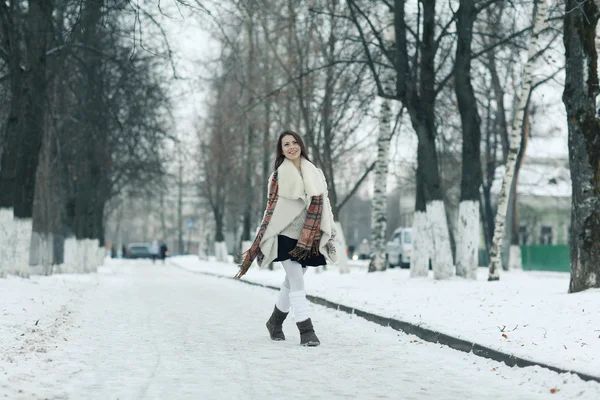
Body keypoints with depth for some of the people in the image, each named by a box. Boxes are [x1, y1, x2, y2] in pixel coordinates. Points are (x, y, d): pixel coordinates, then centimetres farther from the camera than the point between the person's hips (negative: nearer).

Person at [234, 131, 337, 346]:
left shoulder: (315, 173, 9)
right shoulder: (278, 176, -1)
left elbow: (323, 205, 11)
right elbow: (271, 209, -1)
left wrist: (329, 235, 7)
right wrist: (258, 243, -4)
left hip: (308, 238, 4)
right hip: (286, 235, -4)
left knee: (291, 282, 14)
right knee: (296, 283, -12)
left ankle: (275, 321, 33)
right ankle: (306, 331, -12)